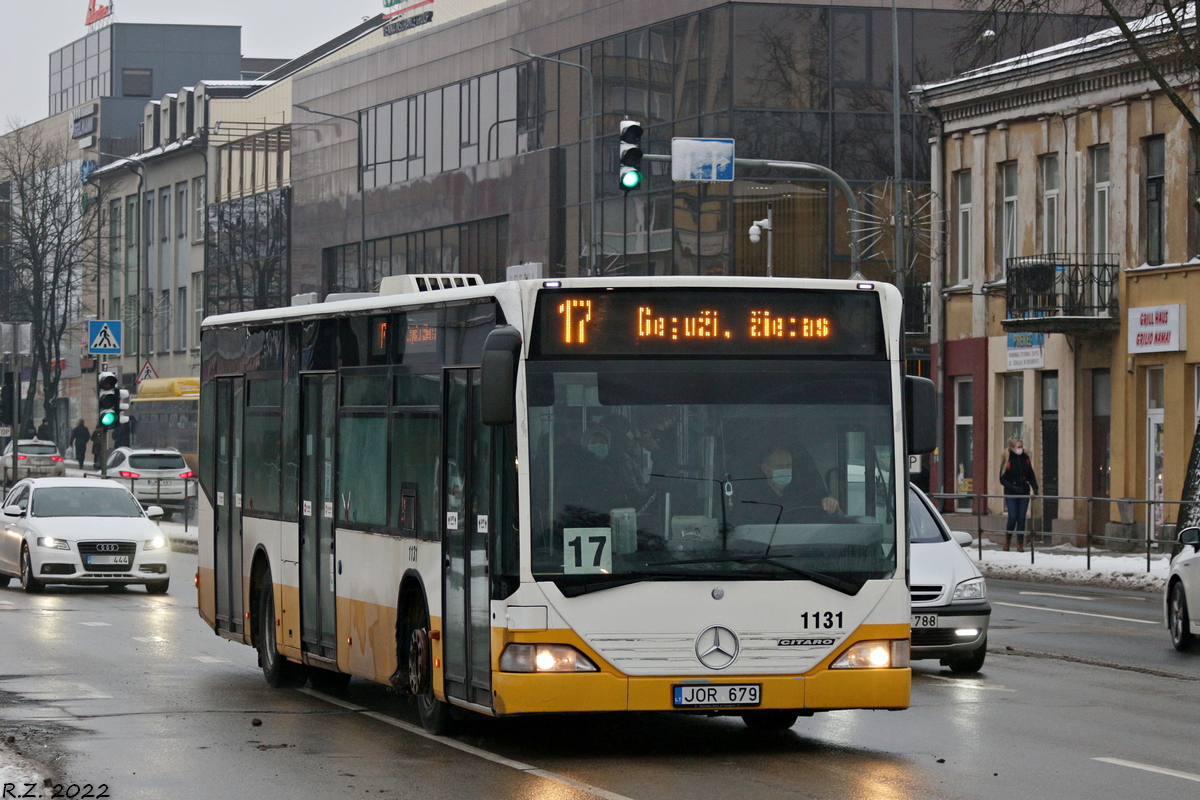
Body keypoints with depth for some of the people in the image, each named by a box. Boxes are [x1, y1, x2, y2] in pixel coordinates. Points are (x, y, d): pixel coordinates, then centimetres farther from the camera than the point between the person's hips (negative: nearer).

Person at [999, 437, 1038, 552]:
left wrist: (1035, 488, 1)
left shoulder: (1025, 459, 6)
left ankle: (1020, 543, 6)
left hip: (1024, 493, 3)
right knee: (1013, 517, -9)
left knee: (1021, 518, 1)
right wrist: (1013, 487, -18)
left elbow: (1031, 475, 14)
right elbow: (1002, 479, -5)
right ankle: (1008, 539, 15)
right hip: (1011, 494, -3)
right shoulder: (1007, 461, -4)